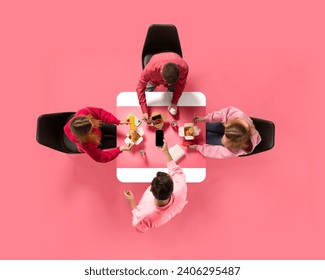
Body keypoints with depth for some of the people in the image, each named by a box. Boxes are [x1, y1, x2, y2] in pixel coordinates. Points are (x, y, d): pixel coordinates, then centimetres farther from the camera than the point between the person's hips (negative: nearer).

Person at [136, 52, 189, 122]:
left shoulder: (183, 67, -43)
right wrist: (144, 111, -39)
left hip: (174, 77, 0)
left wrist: (174, 102, -22)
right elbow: (140, 87, -34)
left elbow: (180, 85, -22)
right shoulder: (150, 69, -47)